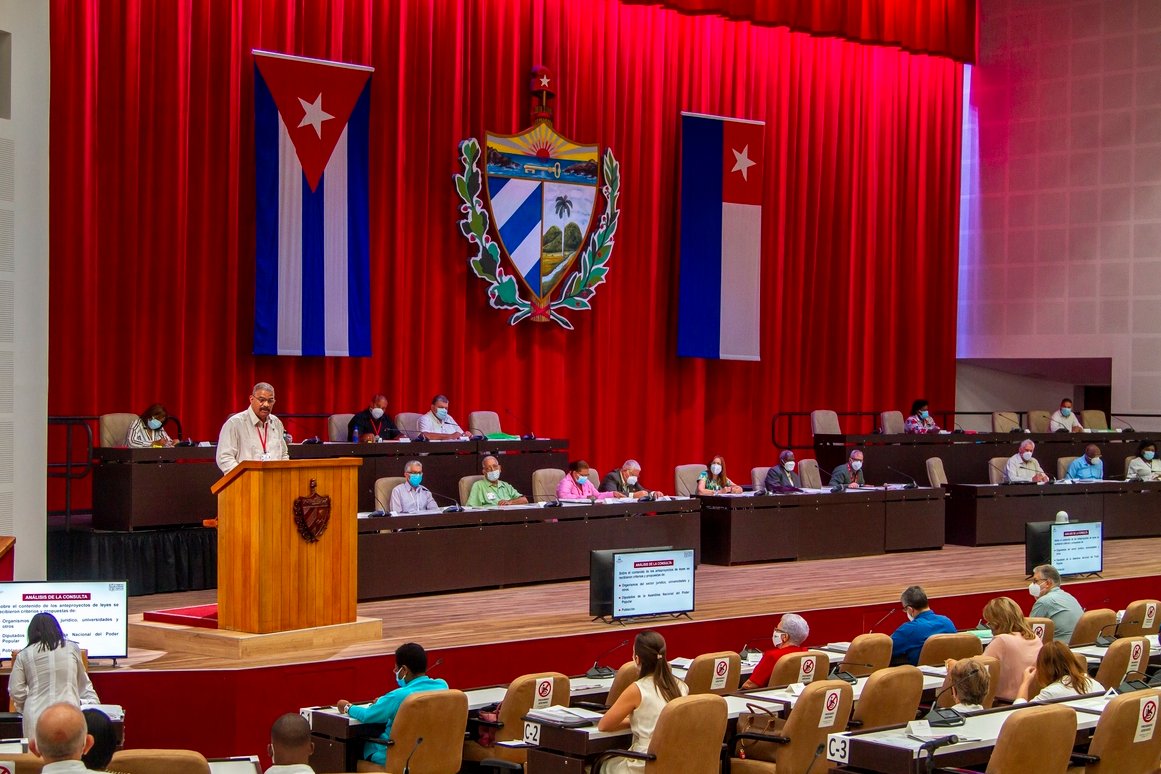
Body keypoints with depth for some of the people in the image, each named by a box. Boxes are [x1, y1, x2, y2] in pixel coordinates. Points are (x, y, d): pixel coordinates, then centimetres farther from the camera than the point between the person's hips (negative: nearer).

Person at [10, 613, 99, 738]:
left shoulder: (24, 655, 7)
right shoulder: (71, 648, 8)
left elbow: (15, 691, 9)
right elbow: (83, 682, 20)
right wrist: (95, 704, 31)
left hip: (36, 717, 0)